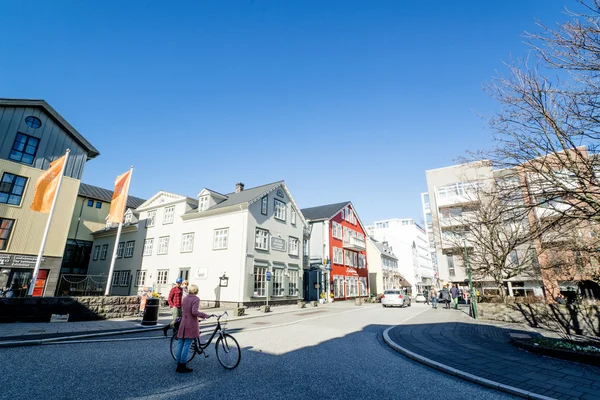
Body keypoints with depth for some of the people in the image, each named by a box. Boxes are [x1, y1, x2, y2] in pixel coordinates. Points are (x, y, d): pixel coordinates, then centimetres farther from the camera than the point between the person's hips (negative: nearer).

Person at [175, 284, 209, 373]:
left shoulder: (184, 299, 11)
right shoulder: (196, 299, -11)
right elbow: (194, 312, -22)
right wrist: (204, 315, -11)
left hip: (183, 325, 7)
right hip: (191, 325, -7)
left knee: (180, 345, 11)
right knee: (186, 346, -1)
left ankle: (179, 366, 19)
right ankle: (182, 366, 5)